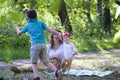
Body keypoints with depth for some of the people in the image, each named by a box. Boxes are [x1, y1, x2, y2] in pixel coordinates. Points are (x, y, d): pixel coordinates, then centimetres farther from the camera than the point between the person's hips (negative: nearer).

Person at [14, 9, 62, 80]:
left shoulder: (28, 25, 13)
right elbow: (49, 29, 3)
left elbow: (19, 33, 25)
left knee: (34, 63, 10)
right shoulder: (41, 23, 17)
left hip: (35, 45, -3)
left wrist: (17, 27, 44)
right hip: (43, 45, 3)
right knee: (46, 62, 8)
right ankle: (56, 71, -18)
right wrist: (58, 33, 3)